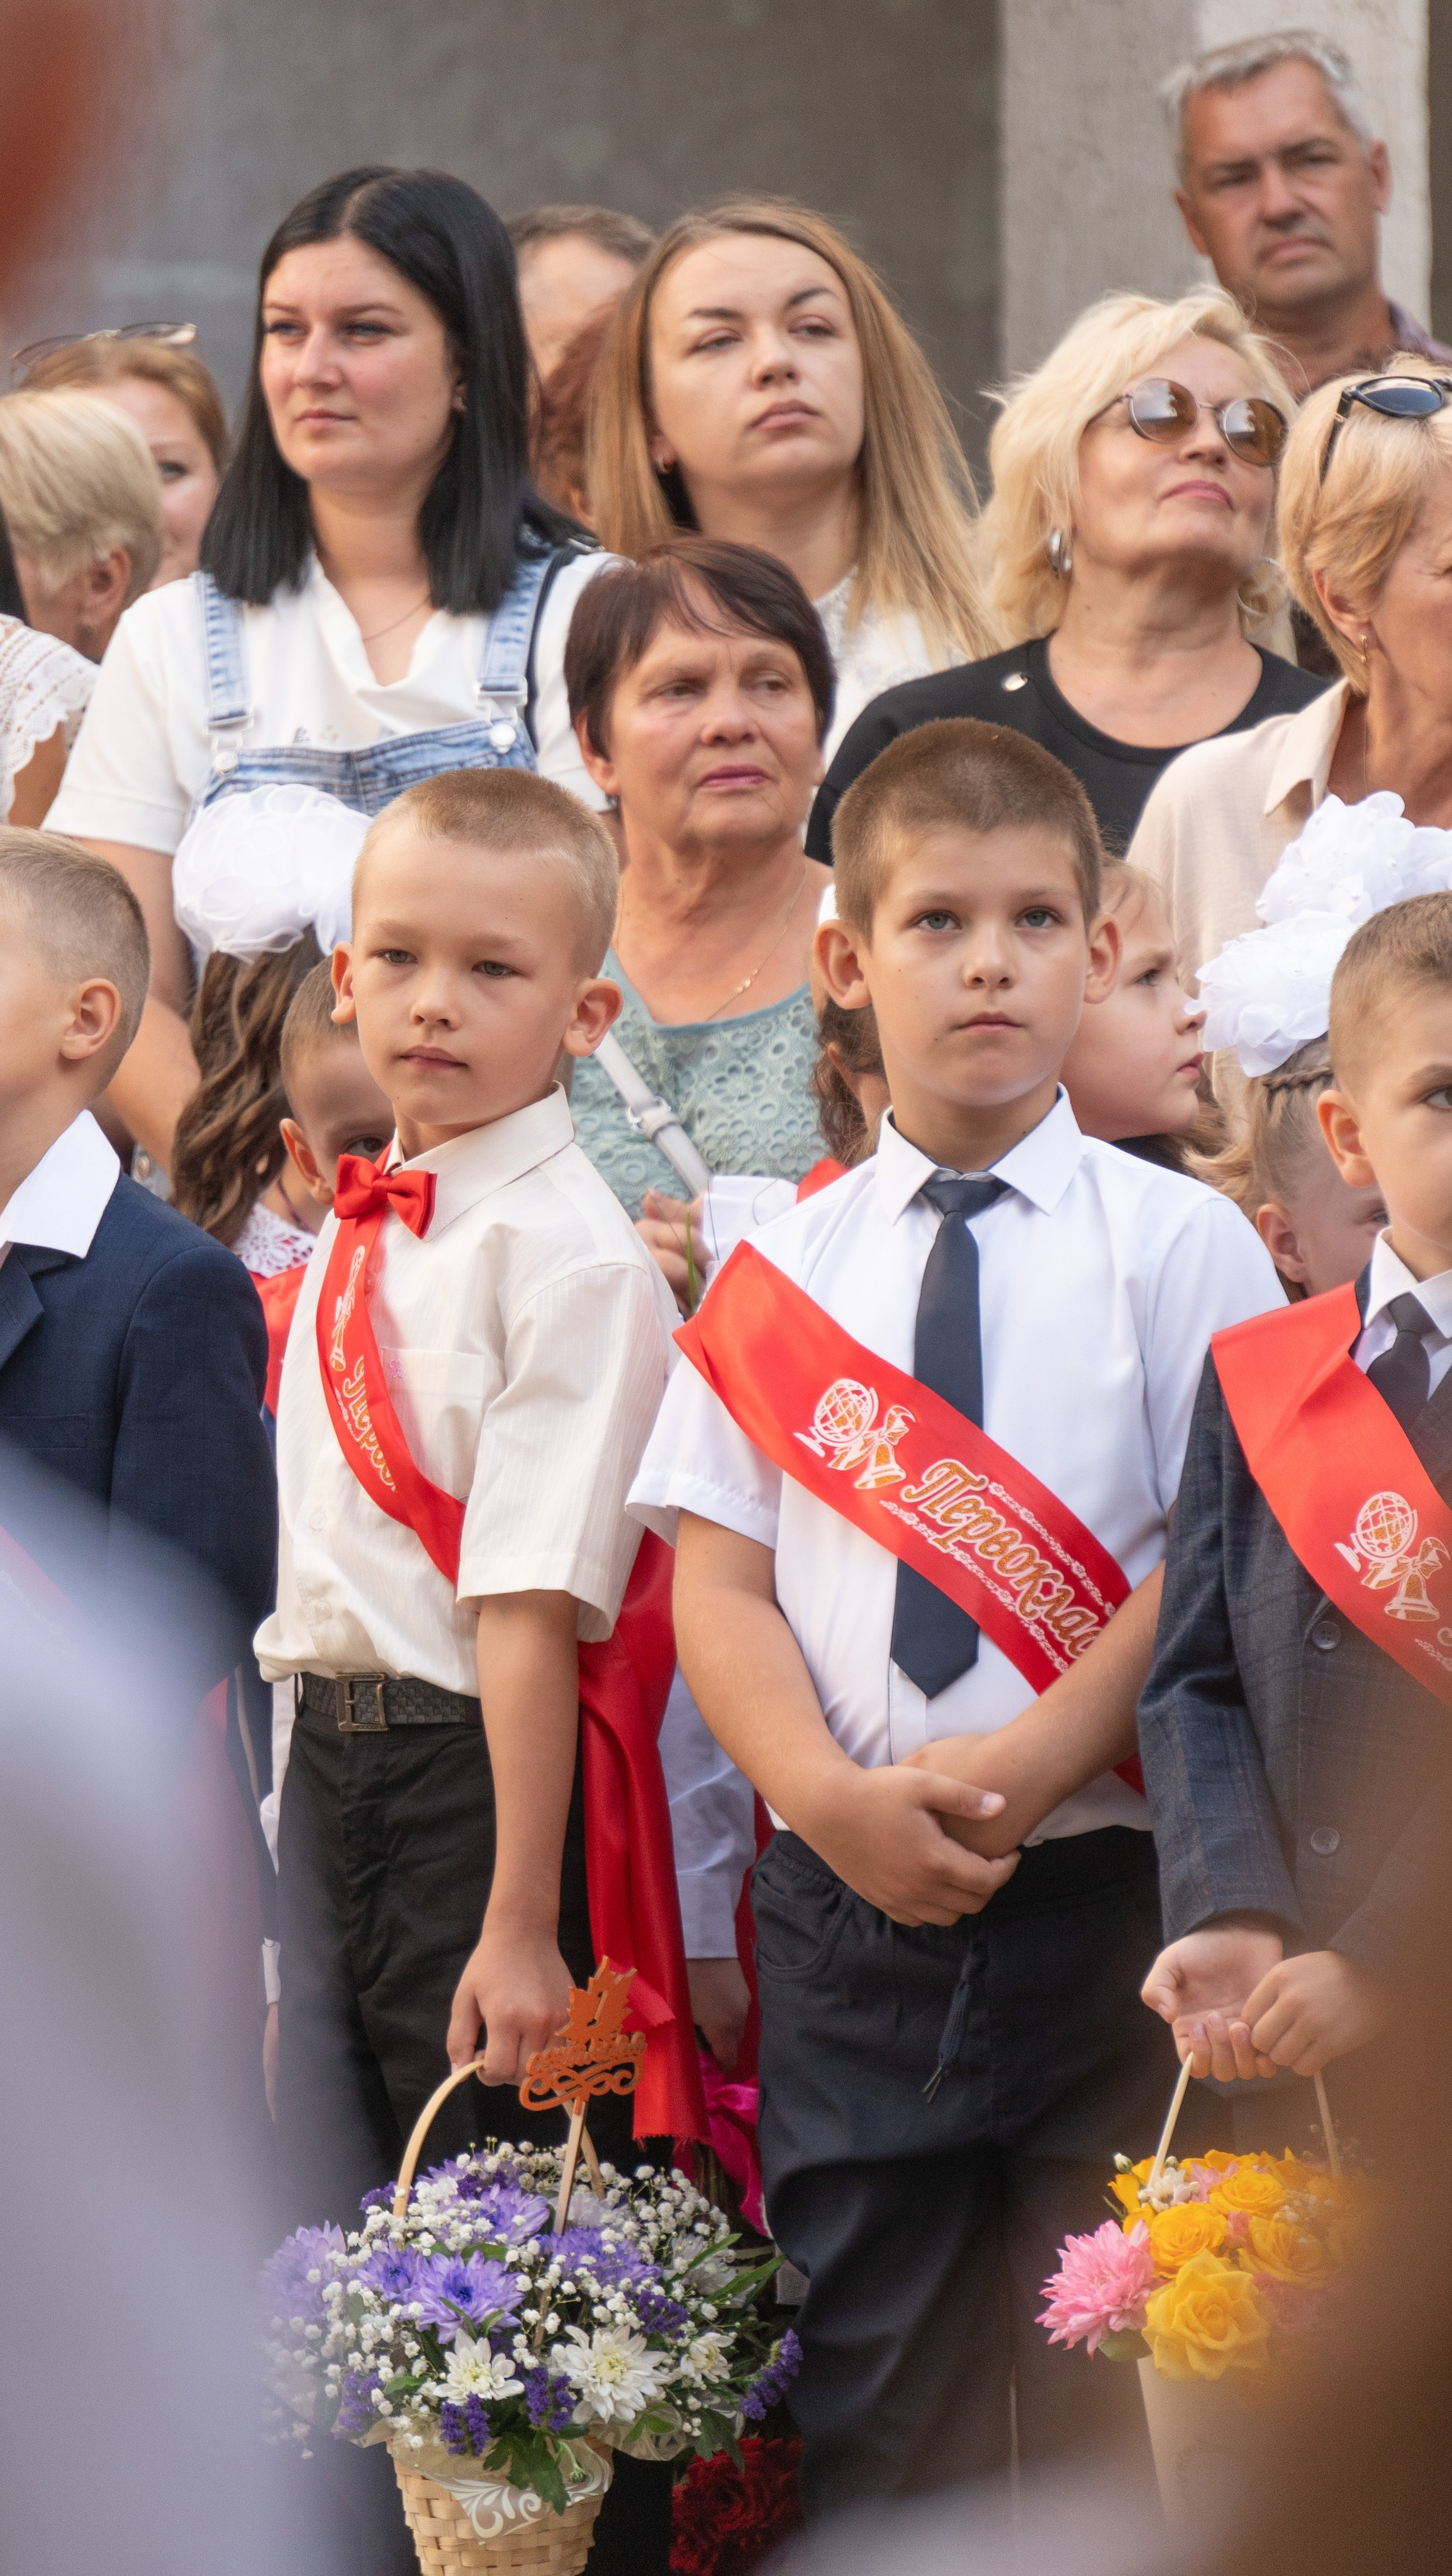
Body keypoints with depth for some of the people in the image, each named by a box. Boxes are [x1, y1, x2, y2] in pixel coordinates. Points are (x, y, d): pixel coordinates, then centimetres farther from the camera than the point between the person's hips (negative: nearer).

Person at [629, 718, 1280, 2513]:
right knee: (869, 2411, 5)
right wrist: (832, 1799, -12)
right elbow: (713, 1578, 5)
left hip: (1104, 1895, -2)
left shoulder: (1182, 1248, 2)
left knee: (1114, 2413, -2)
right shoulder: (780, 1272, 9)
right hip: (847, 1901, 2)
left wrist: (1023, 1766, -16)